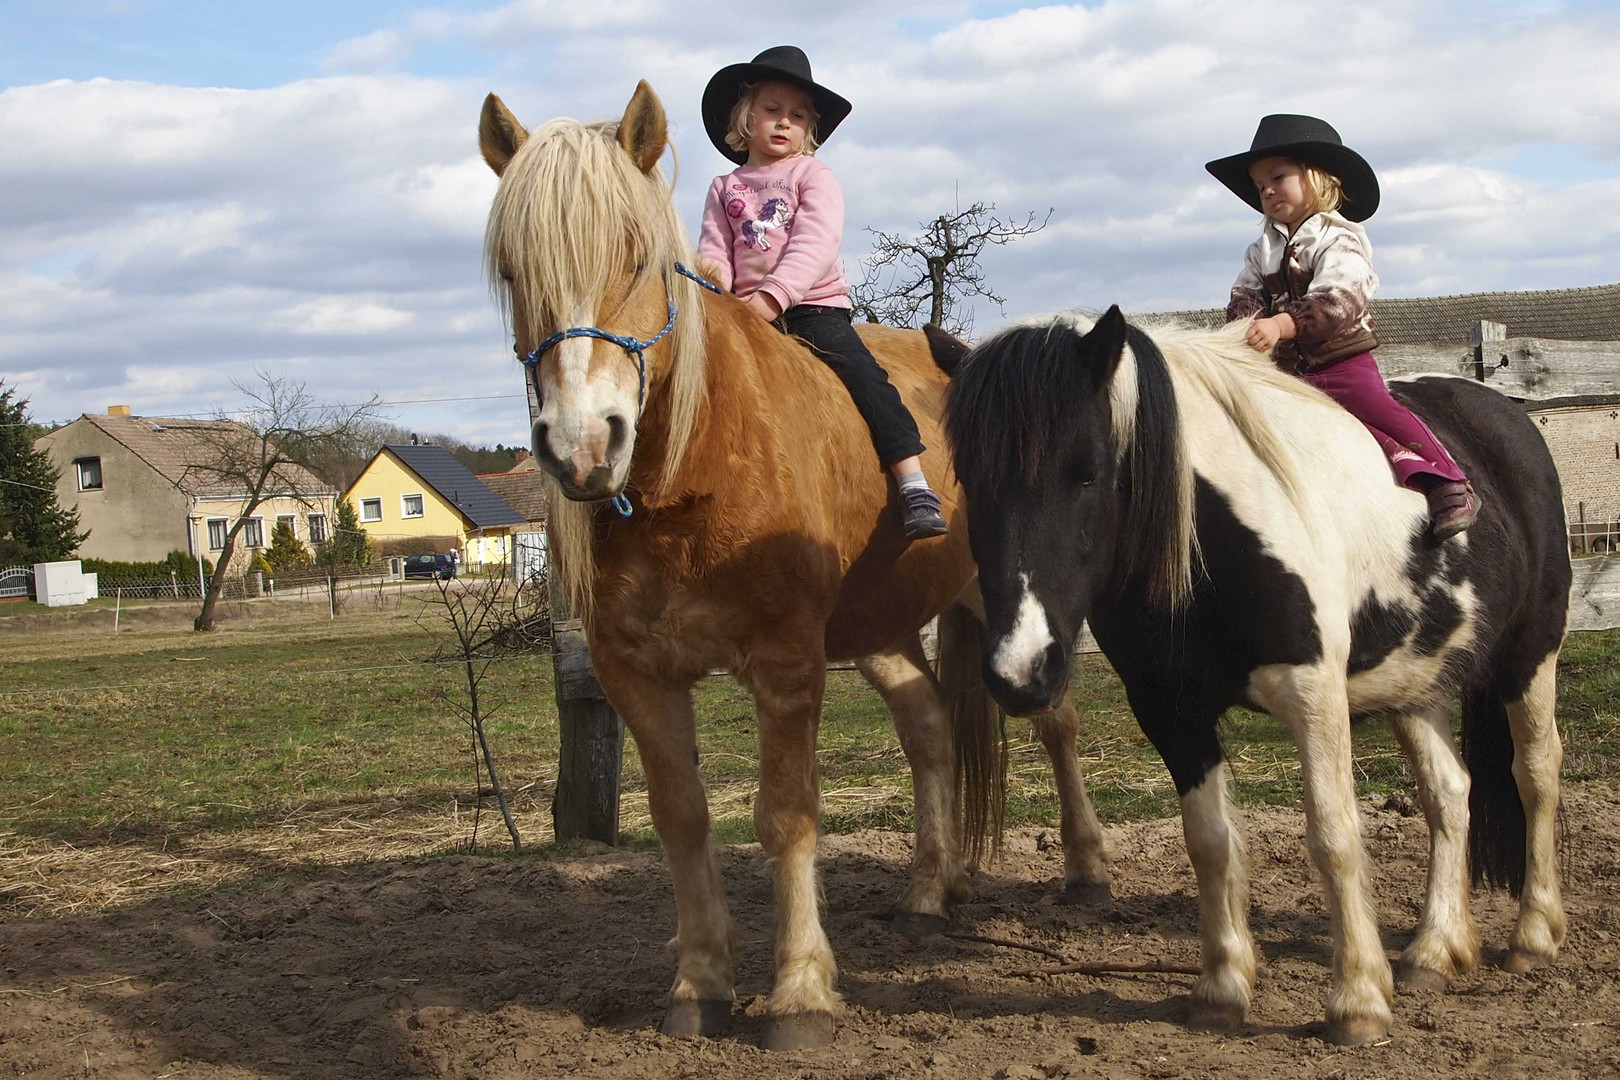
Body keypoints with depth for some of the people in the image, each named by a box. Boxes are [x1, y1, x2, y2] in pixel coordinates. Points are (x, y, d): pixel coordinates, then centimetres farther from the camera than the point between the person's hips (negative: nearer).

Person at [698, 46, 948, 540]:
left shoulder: (814, 176, 5)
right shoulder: (725, 189, 16)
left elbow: (815, 245, -11)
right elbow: (714, 253, 7)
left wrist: (771, 296, -26)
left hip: (814, 304, -4)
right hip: (743, 312, 4)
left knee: (860, 370, -22)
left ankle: (914, 486, -27)